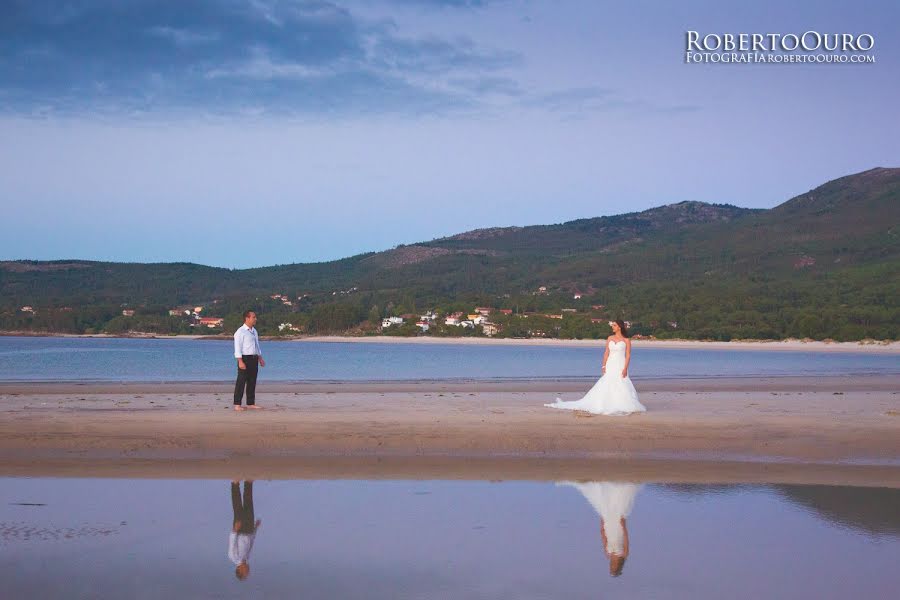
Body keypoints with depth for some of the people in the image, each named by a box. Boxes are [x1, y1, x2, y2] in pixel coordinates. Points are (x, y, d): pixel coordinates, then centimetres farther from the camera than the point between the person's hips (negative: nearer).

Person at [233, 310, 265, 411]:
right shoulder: (240, 332, -10)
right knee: (241, 382, -7)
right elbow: (237, 347, -14)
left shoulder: (254, 331, 16)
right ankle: (237, 404, -6)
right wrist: (240, 361, -22)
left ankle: (251, 403, 15)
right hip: (245, 358, -8)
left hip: (254, 359, 8)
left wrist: (260, 358, 21)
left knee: (252, 382, 9)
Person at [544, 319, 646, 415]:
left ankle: (622, 407, -4)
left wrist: (625, 368, -14)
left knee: (621, 386, -10)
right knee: (606, 387, -1)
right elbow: (606, 353, 10)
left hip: (620, 366, -3)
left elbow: (628, 355, -4)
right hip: (610, 365, 3)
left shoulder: (626, 340, 0)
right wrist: (604, 366, 0)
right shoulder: (610, 338, 11)